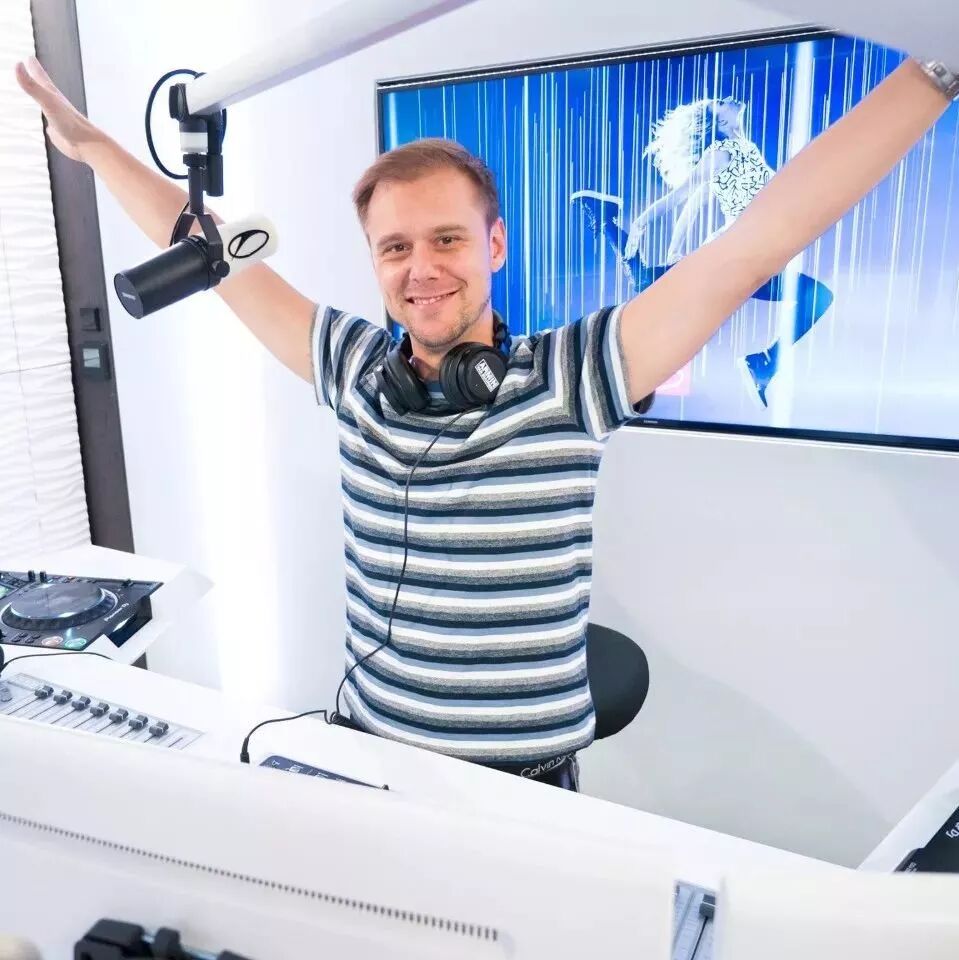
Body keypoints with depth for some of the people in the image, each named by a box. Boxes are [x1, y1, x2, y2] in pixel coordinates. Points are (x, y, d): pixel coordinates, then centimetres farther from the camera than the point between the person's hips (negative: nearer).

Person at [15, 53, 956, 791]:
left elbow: (756, 243, -18)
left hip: (522, 784, -3)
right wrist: (92, 143, 15)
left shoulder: (570, 379, -15)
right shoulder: (357, 370, -4)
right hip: (367, 755, 4)